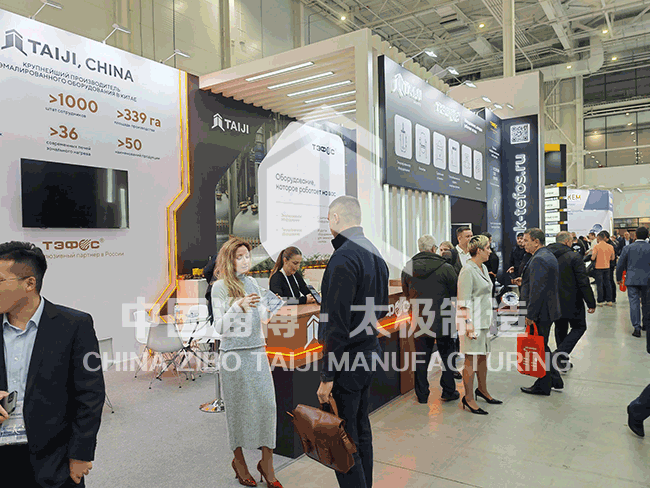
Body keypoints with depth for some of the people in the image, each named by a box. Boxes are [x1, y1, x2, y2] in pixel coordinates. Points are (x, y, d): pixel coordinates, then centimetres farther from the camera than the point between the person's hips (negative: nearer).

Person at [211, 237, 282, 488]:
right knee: (238, 406, 6)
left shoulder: (252, 283, 10)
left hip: (257, 350, 5)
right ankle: (239, 460, 26)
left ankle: (267, 463, 14)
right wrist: (238, 306, -23)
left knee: (267, 403, 1)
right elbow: (219, 326, -10)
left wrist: (270, 308, -1)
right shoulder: (220, 287, -5)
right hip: (234, 352, -4)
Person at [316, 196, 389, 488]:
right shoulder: (375, 254, 10)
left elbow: (338, 323, -23)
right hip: (369, 353, 10)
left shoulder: (343, 258, -20)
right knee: (361, 433, 21)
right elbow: (382, 310, 17)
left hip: (346, 360, -10)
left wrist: (327, 376, -19)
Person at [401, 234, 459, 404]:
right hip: (442, 320, -3)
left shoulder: (407, 268, -1)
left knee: (421, 358, 11)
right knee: (447, 356, 14)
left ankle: (422, 395, 19)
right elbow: (456, 293, -2)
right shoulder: (446, 268, -12)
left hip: (419, 321, 3)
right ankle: (448, 391, 23)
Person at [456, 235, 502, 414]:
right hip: (472, 320, -9)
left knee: (483, 355, 17)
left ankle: (482, 390, 33)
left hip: (484, 319, 9)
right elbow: (464, 301, -18)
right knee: (471, 359, -4)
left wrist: (489, 318, 22)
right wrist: (469, 323, -21)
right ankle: (468, 398, 5)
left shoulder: (483, 268, 14)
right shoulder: (468, 270, -15)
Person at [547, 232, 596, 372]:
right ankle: (562, 352, -8)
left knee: (560, 329, 18)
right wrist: (591, 303, -8)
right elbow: (583, 283, -15)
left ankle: (563, 361, 22)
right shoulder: (574, 257, -13)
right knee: (579, 327, 11)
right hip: (571, 302, -5)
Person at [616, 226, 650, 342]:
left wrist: (619, 278, 14)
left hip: (632, 279, -1)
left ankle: (637, 328, -4)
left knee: (634, 302, 0)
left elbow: (620, 265, 1)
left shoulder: (628, 248, -4)